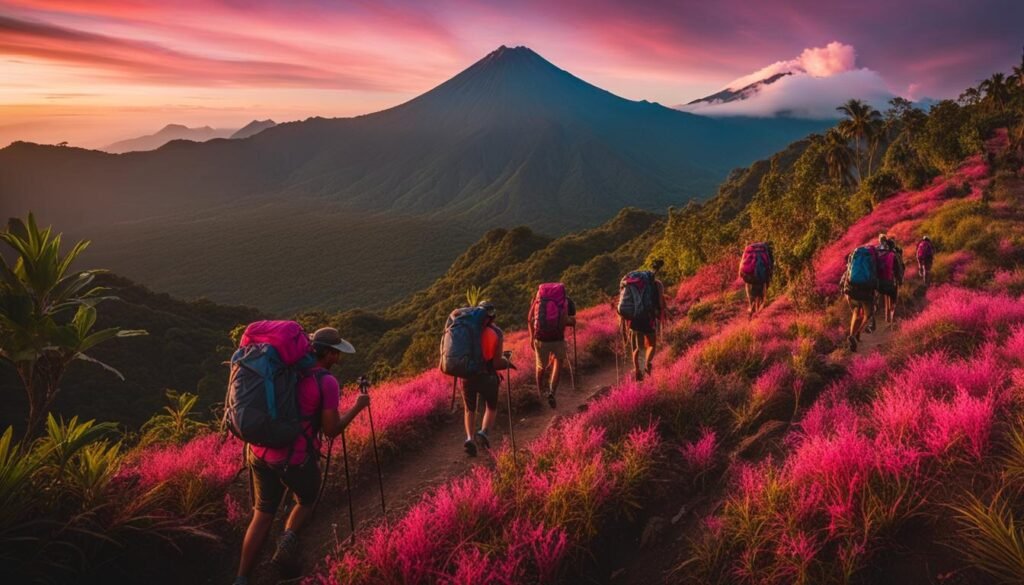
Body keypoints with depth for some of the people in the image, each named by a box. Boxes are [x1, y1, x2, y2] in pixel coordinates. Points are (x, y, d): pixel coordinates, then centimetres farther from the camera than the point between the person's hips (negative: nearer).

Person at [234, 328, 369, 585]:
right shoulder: (327, 382, -14)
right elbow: (331, 430, -9)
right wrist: (357, 407, 2)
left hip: (260, 452, 5)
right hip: (296, 459, -5)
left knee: (263, 513, 18)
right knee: (306, 501, 25)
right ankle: (288, 538, -2)